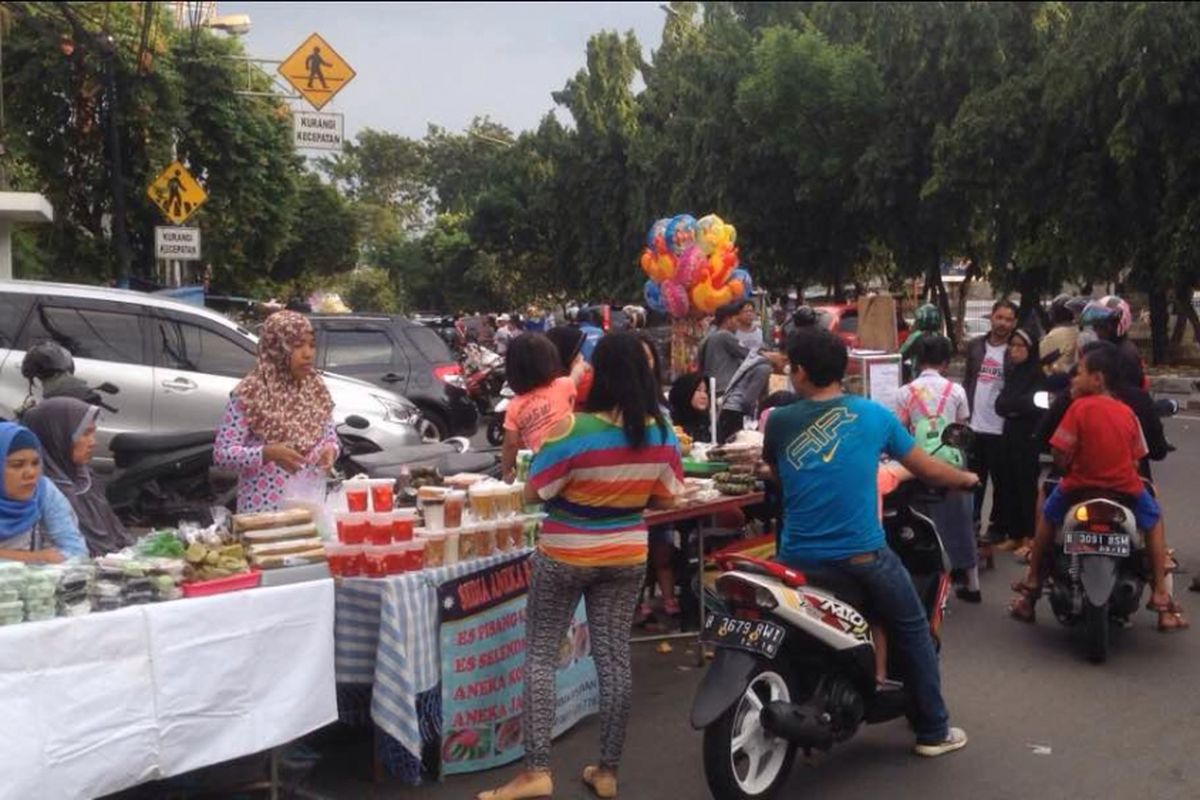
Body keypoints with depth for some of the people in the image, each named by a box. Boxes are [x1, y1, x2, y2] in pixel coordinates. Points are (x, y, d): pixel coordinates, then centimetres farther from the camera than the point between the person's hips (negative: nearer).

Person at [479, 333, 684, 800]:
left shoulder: (575, 431, -22)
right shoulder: (662, 434, -6)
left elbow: (533, 494, -14)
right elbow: (665, 499, 4)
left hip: (566, 556, -5)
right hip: (627, 556, 5)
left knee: (540, 656, 6)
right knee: (614, 658, 11)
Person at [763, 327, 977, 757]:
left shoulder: (779, 422, 0)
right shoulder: (873, 414, -1)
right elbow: (925, 468, 10)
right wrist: (966, 478, 30)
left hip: (797, 557, 1)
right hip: (861, 554, -1)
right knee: (912, 630, 20)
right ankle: (933, 730, 28)